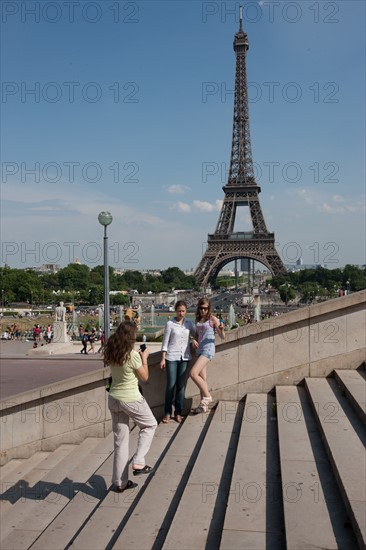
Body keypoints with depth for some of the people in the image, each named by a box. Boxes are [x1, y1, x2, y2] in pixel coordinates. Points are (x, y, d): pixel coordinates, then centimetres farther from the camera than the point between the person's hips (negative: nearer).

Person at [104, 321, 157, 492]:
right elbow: (144, 377, -8)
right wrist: (144, 358, 4)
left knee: (120, 440, 14)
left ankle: (120, 482, 23)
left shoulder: (110, 353, -2)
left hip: (114, 398, 6)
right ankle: (138, 463, 11)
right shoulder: (133, 355, -21)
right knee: (150, 425, 21)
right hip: (131, 399, -6)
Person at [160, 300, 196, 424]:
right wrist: (163, 358, -5)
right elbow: (165, 342, -3)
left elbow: (196, 335, 15)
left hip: (184, 358, 3)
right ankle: (167, 413, 11)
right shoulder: (170, 324, -5)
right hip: (172, 358, -3)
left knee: (181, 385, 7)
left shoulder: (189, 323, 5)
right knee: (171, 385, -1)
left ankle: (178, 412, 17)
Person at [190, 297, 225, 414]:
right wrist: (194, 340, 2)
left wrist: (221, 329, -24)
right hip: (199, 350, 7)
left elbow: (223, 337, -3)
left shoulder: (213, 319, -5)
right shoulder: (197, 319, 13)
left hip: (208, 349, -7)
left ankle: (207, 396, -7)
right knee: (202, 379, 9)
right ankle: (204, 405, 17)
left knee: (193, 373, -20)